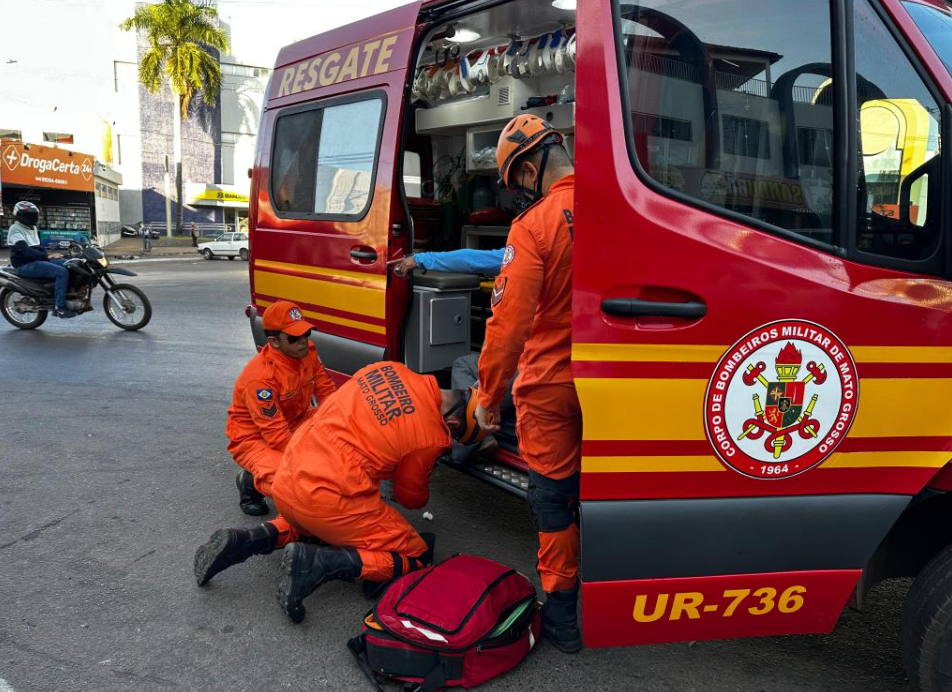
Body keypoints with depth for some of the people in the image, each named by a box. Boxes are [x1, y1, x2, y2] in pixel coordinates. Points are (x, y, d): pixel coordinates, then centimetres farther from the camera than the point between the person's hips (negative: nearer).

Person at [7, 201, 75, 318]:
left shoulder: (32, 228, 19)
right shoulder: (15, 229, -11)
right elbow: (25, 250, -25)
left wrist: (48, 254, 3)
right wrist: (47, 256, -28)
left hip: (37, 260, 9)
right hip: (25, 265, -9)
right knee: (62, 272, -27)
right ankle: (59, 308, -28)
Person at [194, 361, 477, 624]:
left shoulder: (389, 369, 6)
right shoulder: (431, 438, -8)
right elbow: (411, 497, 11)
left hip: (285, 484, 7)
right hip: (329, 501, -7)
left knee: (311, 522, 40)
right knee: (417, 556, 5)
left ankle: (245, 541, 14)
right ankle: (318, 563, -13)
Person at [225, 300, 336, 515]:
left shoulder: (307, 352, -9)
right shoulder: (260, 376, -31)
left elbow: (328, 392, -2)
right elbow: (275, 434, -28)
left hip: (295, 422, 7)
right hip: (253, 438, -7)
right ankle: (250, 480, 0)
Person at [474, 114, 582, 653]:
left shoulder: (535, 225, -17)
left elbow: (510, 322, -18)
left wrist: (489, 396, -8)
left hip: (552, 386, -5)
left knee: (554, 493, 11)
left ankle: (563, 614, 22)